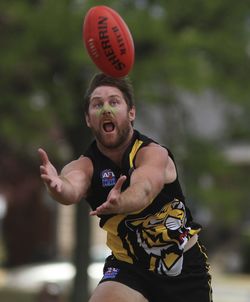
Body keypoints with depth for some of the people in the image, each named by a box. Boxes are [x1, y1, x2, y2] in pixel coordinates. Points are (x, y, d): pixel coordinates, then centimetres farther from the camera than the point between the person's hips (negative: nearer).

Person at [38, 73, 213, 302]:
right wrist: (57, 186, -61)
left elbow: (144, 190, -42)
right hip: (129, 268, 1)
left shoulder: (154, 154, -20)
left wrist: (119, 204, -66)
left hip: (185, 268, -1)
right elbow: (72, 188, -36)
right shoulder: (85, 166, -11)